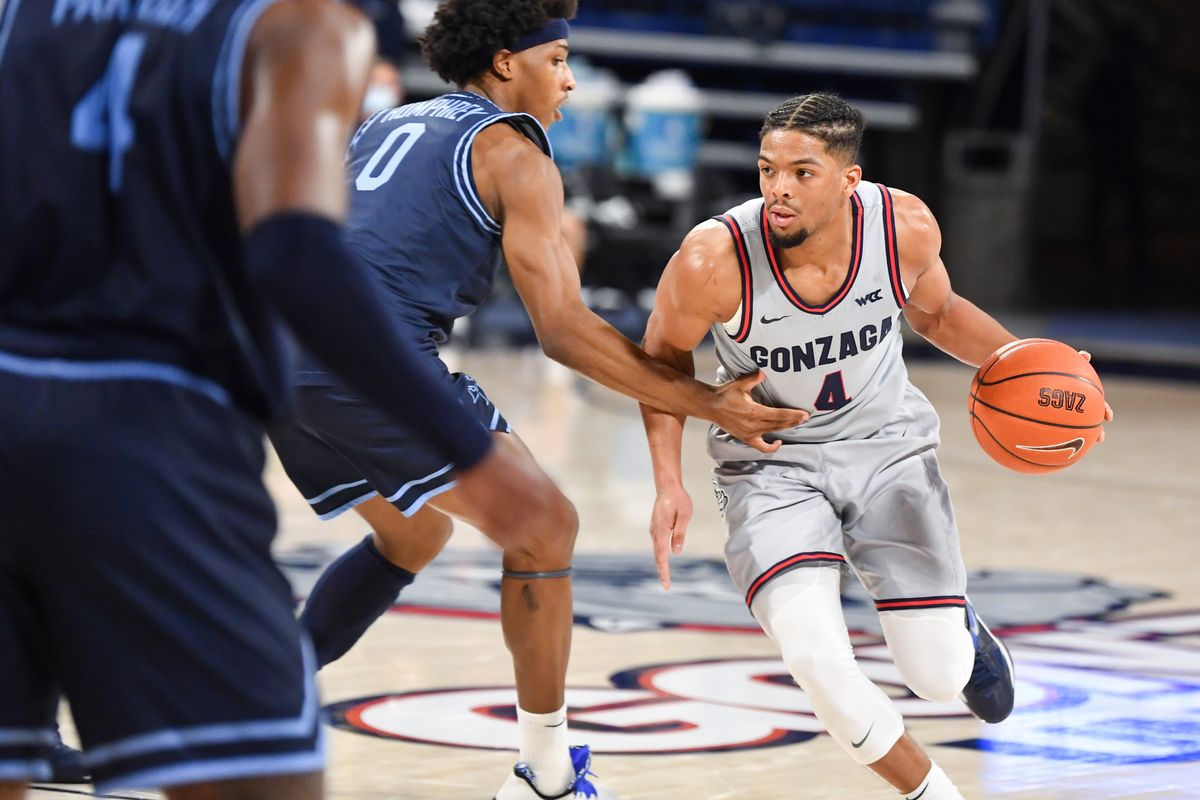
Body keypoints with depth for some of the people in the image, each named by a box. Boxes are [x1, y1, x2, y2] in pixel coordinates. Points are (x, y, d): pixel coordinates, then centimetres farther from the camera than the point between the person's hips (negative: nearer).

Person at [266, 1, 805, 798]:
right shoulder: (514, 153, 2)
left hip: (286, 364, 8)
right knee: (542, 530, 2)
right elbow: (564, 329, -4)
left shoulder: (389, 126, 26)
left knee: (413, 533, 29)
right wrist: (707, 403, -2)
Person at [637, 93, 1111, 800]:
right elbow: (665, 356, -6)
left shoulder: (905, 226, -20)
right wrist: (669, 483, -15)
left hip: (886, 445, 2)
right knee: (816, 657, -25)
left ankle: (962, 631, 40)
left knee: (940, 675, -2)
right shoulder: (714, 259, -28)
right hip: (772, 461, -2)